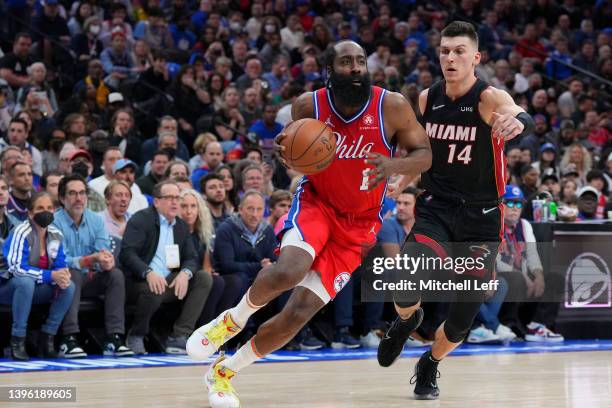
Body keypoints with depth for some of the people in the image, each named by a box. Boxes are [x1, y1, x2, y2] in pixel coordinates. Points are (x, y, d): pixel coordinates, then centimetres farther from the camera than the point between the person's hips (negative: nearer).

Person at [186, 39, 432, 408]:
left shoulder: (391, 106, -13)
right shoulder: (309, 105, -10)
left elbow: (425, 155, -4)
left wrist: (393, 165, -26)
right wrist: (284, 149, -18)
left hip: (358, 225, 0)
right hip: (316, 204, 0)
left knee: (299, 313, -8)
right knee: (288, 270, -35)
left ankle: (224, 373, 14)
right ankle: (232, 320, -4)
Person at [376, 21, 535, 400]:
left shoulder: (490, 98, -15)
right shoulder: (427, 99, -1)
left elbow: (523, 117, -38)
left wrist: (517, 121, -62)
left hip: (481, 216, -2)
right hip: (437, 208, 2)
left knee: (463, 319, 1)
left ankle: (430, 365, 34)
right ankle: (408, 320, 13)